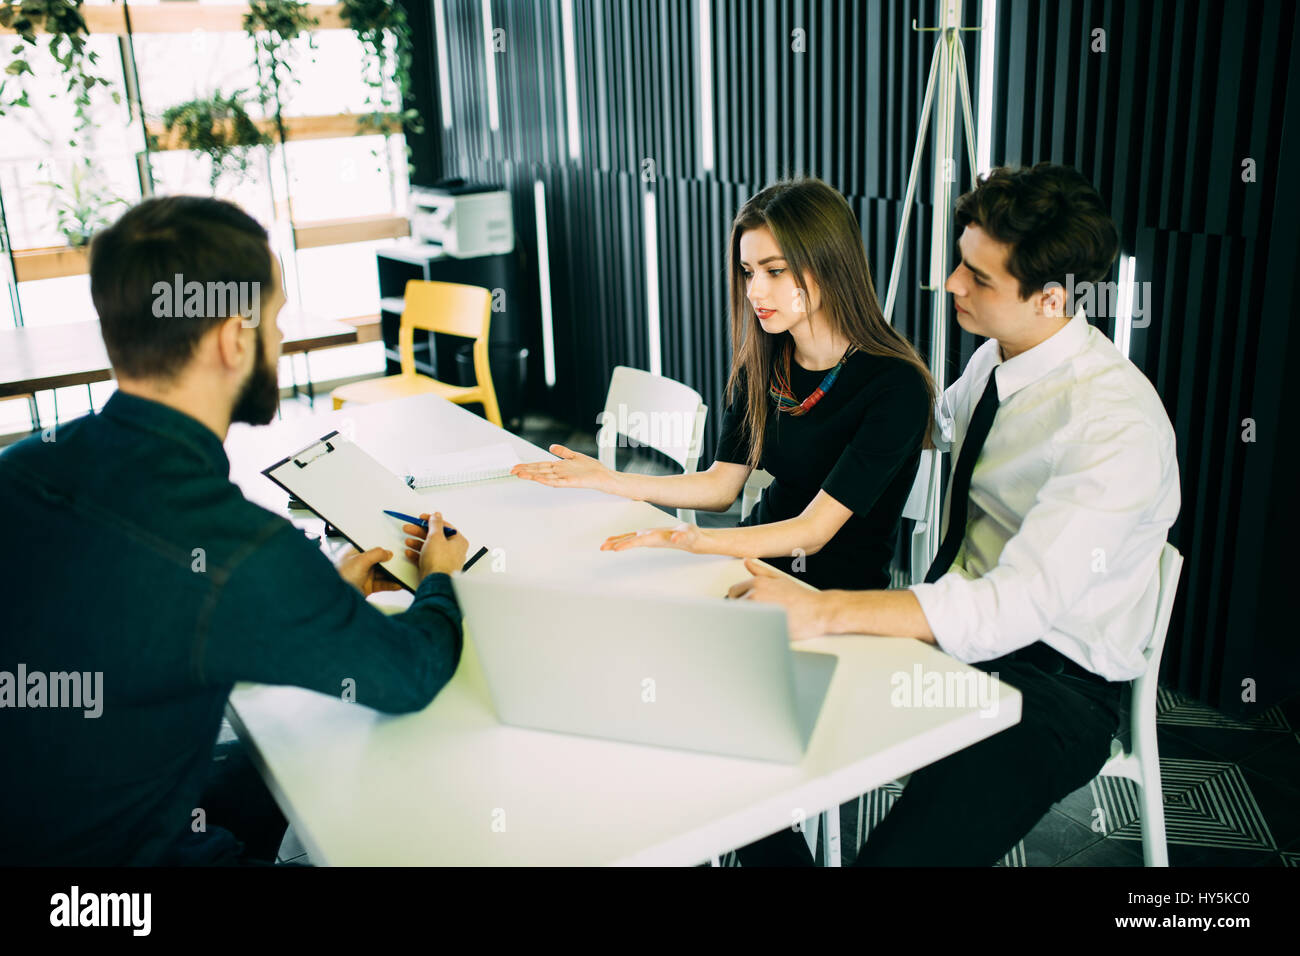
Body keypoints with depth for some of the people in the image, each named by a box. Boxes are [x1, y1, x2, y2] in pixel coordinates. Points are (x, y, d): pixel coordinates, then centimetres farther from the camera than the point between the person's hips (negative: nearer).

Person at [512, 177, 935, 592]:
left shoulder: (897, 386, -19)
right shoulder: (762, 363, 3)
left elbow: (813, 531, -23)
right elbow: (721, 484, 5)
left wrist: (700, 541, -38)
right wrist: (606, 479, -5)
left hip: (837, 588, -6)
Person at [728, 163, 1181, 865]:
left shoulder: (1115, 425, -23)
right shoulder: (994, 359, 4)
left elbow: (1020, 604, -32)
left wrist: (821, 611, -37)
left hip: (1055, 679, -7)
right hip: (951, 628, 8)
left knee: (897, 855, -31)